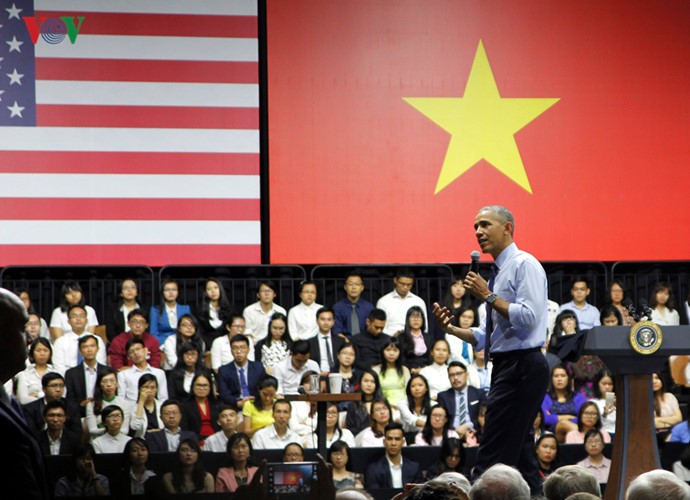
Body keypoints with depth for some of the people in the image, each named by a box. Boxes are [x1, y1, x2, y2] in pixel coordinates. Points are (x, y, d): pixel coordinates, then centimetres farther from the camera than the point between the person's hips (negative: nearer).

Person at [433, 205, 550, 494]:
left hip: (522, 367, -10)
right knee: (519, 453, 11)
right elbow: (486, 337, 20)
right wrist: (452, 329, 4)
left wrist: (488, 296, -15)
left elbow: (528, 318, -20)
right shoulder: (498, 273, 20)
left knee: (492, 458, -13)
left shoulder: (525, 265, -8)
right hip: (506, 368, 10)